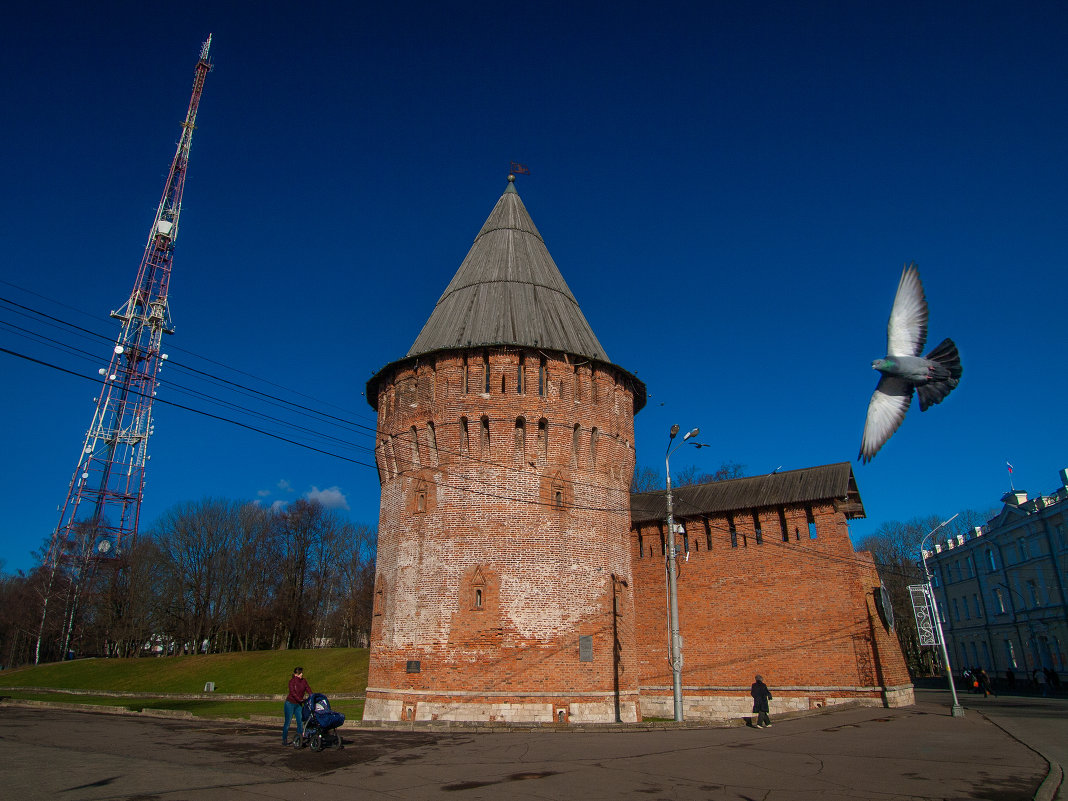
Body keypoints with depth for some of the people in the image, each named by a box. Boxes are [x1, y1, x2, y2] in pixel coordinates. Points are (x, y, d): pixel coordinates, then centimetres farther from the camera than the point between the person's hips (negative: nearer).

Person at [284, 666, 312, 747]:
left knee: (300, 722, 1)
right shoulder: (292, 681, -12)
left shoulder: (303, 681, 4)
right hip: (290, 703, -5)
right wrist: (300, 699, -32)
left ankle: (299, 739, 9)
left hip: (299, 704, 5)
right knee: (287, 722, 1)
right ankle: (284, 740, 13)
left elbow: (308, 690, -2)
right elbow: (292, 692, -23)